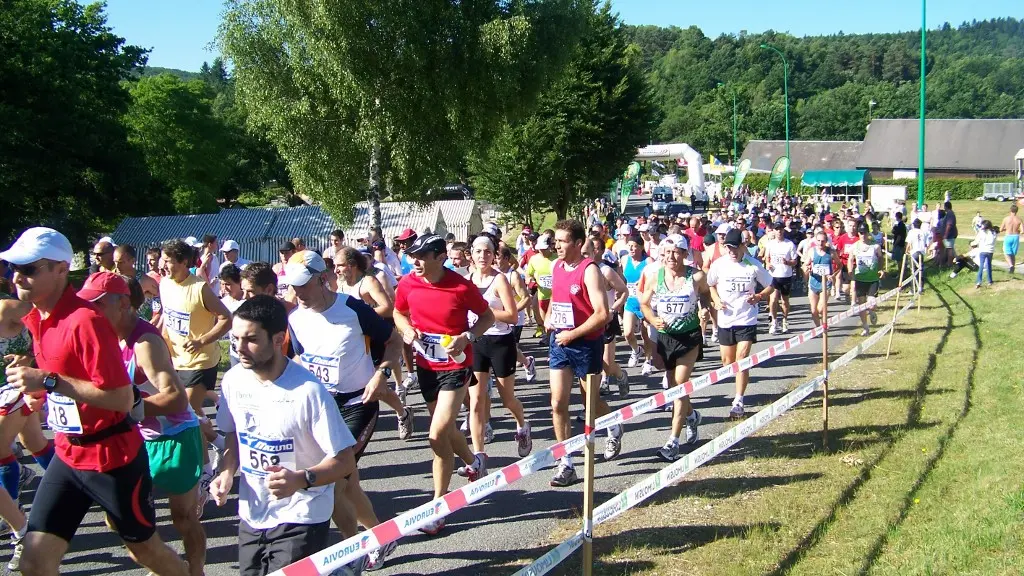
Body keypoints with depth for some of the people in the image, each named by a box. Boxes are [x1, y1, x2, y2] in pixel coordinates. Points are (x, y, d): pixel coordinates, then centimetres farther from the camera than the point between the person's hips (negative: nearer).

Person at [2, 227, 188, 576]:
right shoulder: (35, 319, 6)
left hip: (113, 457, -8)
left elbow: (122, 398, -27)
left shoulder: (85, 320, -22)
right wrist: (38, 391, 2)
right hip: (68, 454, 8)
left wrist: (49, 381, -26)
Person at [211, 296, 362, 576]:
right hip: (251, 517, 6)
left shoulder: (308, 390, -21)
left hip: (300, 521, -6)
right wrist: (226, 473, -3)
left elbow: (345, 461, -16)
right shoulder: (233, 380, -4)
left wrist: (301, 479, -32)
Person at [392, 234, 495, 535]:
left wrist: (467, 336, -21)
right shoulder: (407, 284, -7)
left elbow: (487, 316, -4)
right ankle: (475, 463, 52)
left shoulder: (461, 287, -19)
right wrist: (407, 329, -9)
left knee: (438, 434, -13)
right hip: (426, 365, 6)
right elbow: (399, 313, 13)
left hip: (455, 366, -5)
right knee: (445, 429, 21)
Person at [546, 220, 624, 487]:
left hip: (586, 343, -6)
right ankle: (566, 464, 6)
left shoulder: (589, 270, -17)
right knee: (558, 404, -1)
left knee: (590, 399, 13)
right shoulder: (556, 266, 5)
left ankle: (614, 429, 46)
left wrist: (573, 334, -21)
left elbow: (602, 313, -23)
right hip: (559, 341, 6)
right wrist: (548, 317, 7)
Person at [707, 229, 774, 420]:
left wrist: (759, 296, -15)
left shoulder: (753, 265, -7)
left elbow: (770, 286, 5)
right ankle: (740, 384, 40)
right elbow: (711, 285, 14)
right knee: (727, 361, 10)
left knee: (741, 359, -11)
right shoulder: (719, 264, -3)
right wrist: (716, 300, -5)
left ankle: (738, 402, -6)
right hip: (725, 320, 3)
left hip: (747, 319, -3)